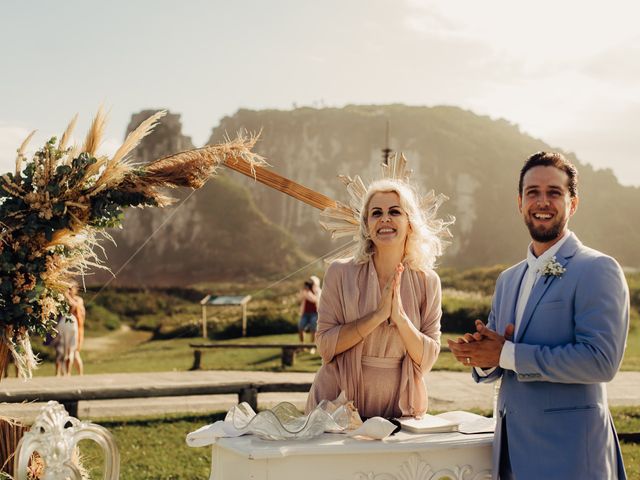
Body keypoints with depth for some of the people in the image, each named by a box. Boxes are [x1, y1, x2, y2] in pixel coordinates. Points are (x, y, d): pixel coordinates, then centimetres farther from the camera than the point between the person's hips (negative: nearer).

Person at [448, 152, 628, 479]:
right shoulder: (508, 279, 13)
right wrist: (482, 358, -6)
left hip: (568, 452, -6)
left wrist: (507, 354, -18)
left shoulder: (598, 270, -9)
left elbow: (601, 360, -21)